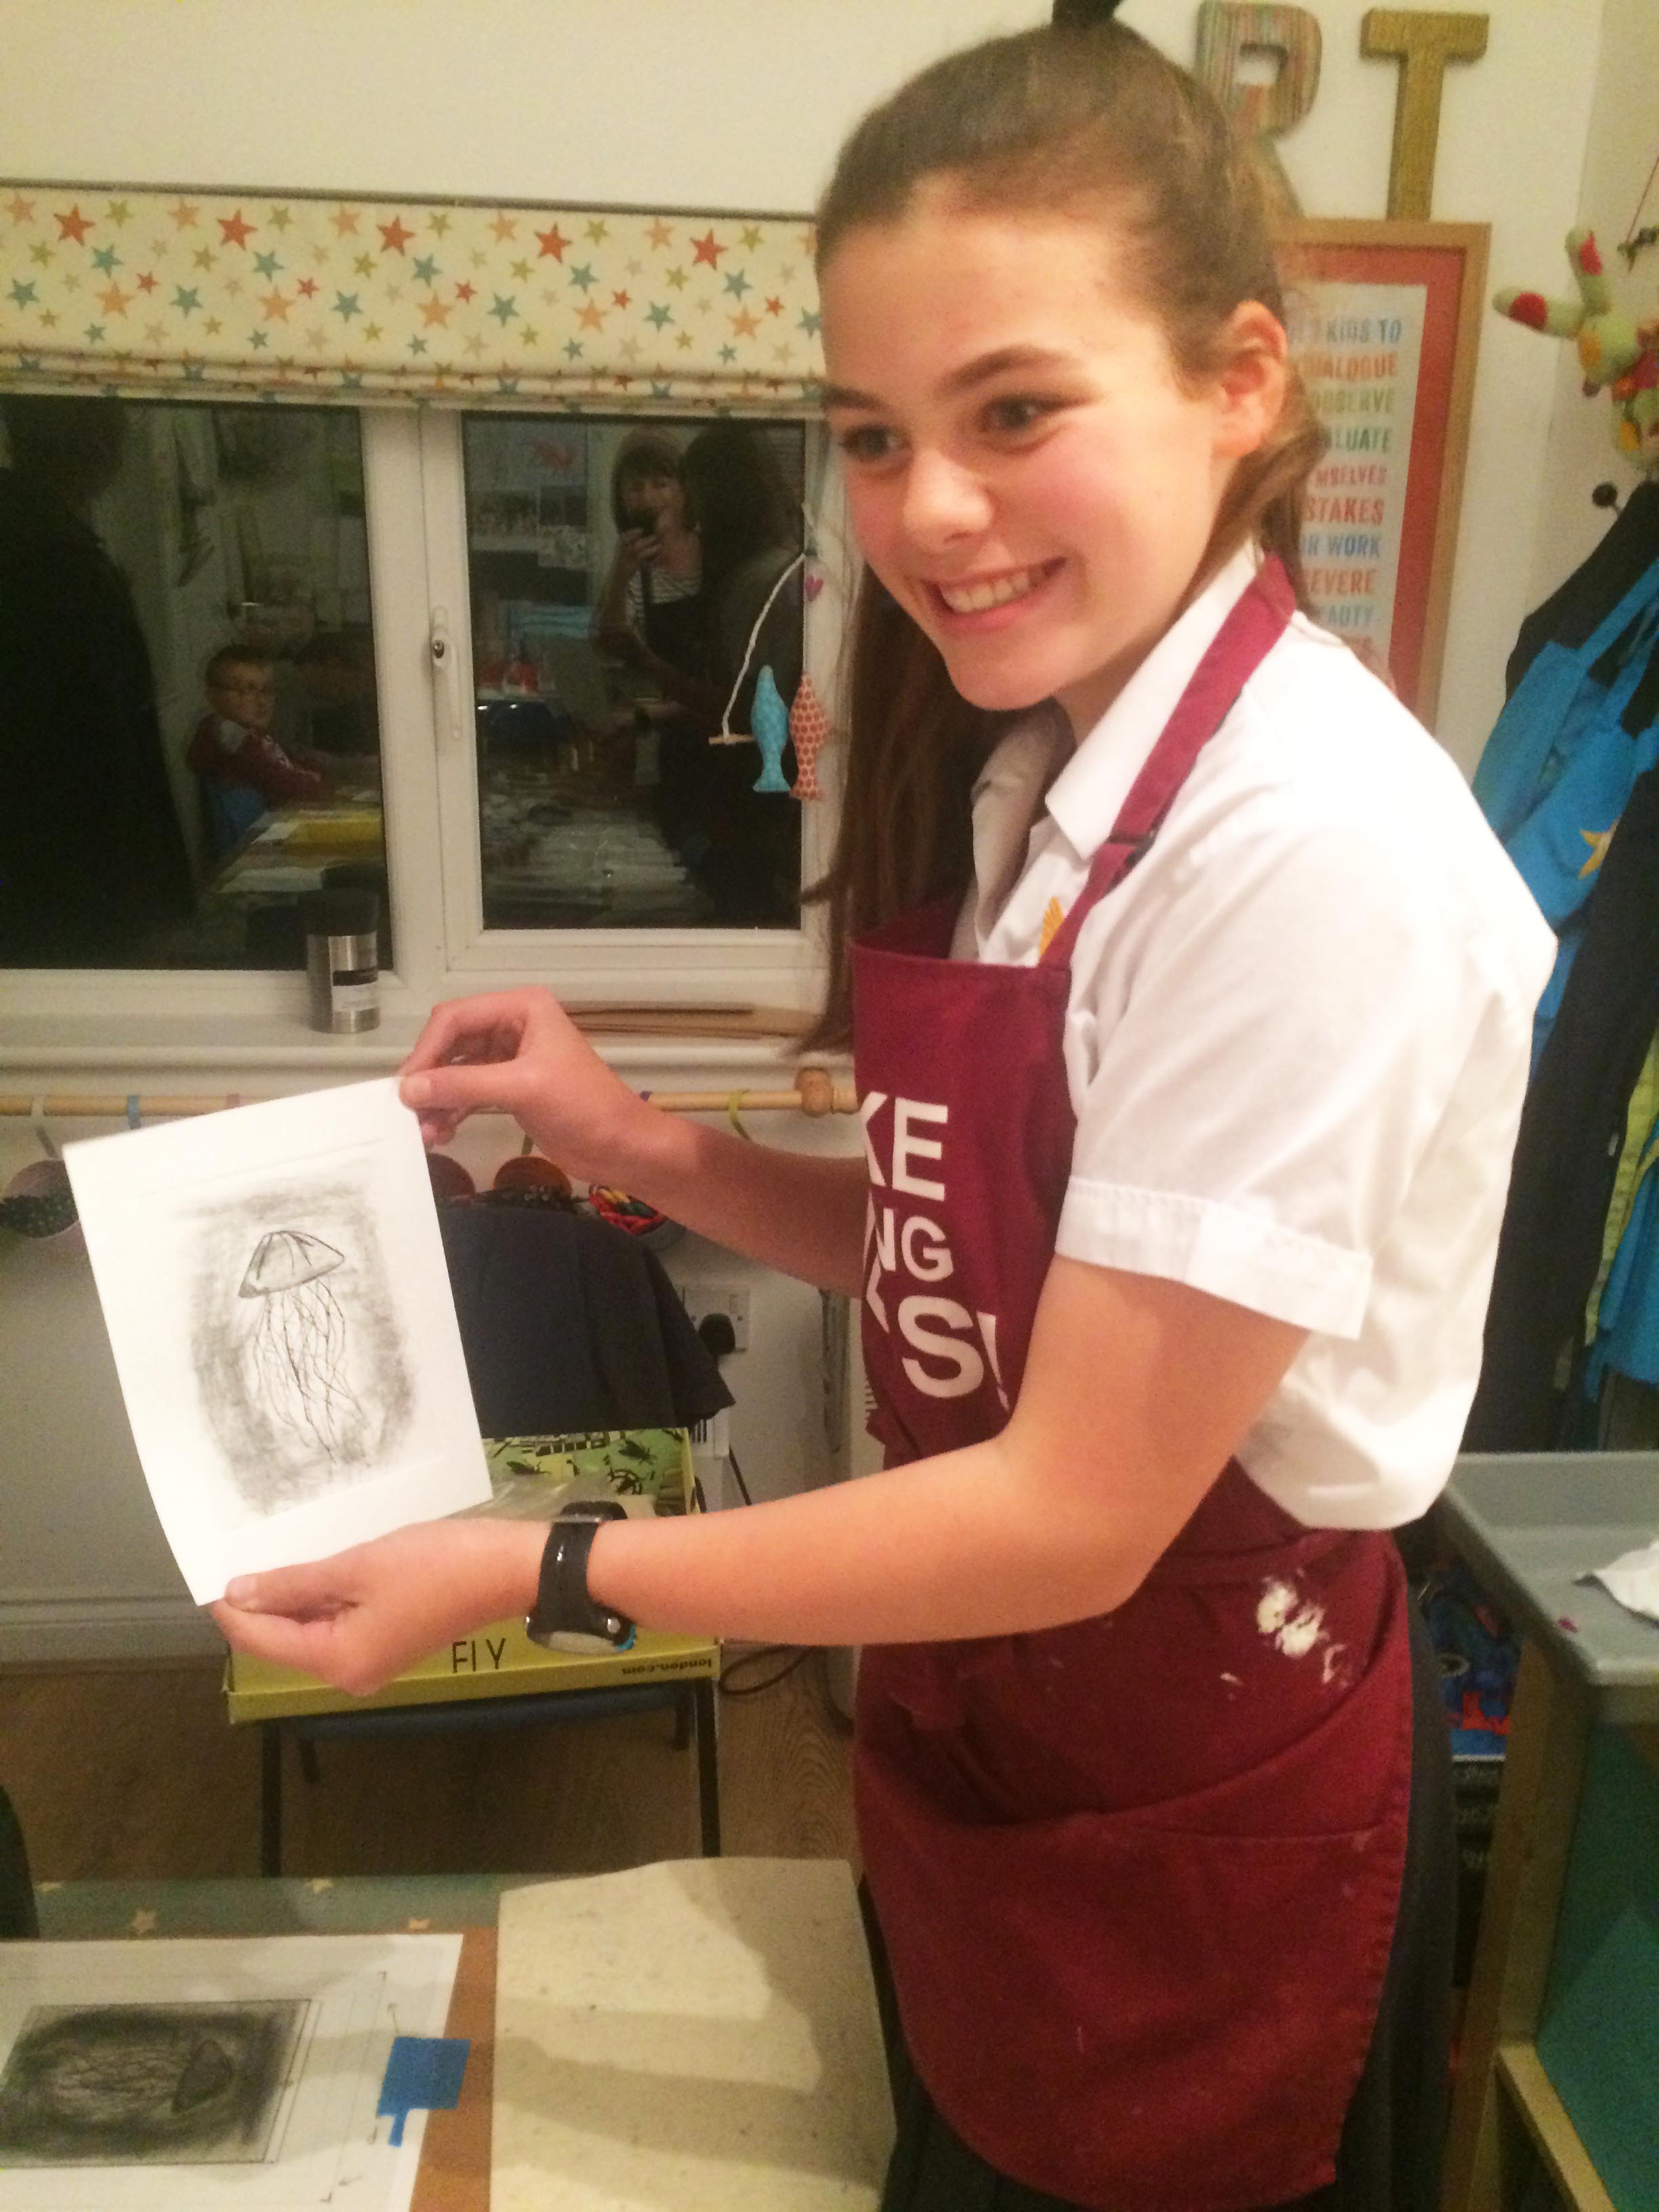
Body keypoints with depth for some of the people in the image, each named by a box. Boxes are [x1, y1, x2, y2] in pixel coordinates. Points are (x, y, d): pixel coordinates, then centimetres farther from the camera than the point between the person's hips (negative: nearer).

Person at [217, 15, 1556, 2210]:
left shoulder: (1313, 843, -28)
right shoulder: (1018, 772, -3)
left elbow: (1077, 1513, -25)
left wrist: (530, 1574, -18)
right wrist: (645, 1149, -8)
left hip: (1202, 1804, -6)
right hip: (979, 1739, 7)